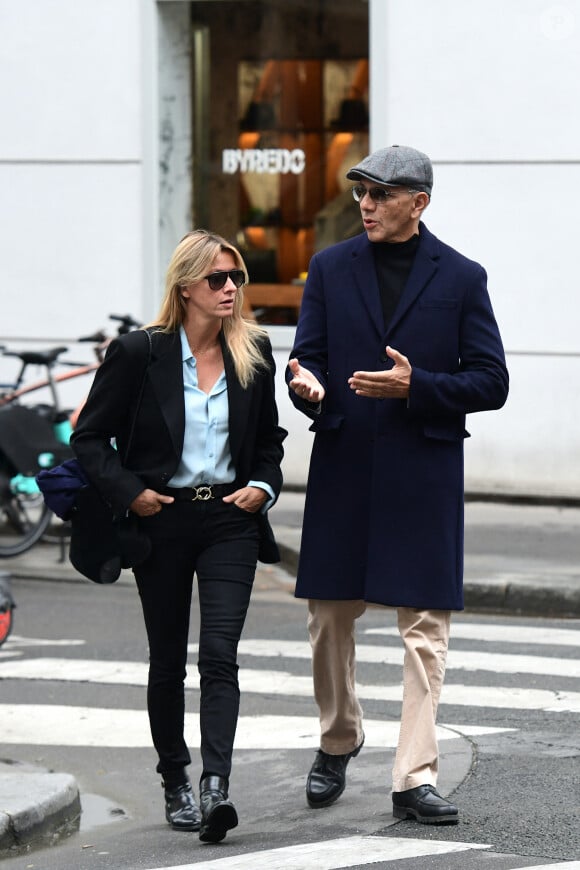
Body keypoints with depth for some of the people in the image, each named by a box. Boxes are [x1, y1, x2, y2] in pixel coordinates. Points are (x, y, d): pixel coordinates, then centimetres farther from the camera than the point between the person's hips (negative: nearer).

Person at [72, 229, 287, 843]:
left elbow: (269, 437, 18)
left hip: (230, 521, 1)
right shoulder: (138, 353, -6)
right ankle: (175, 782, 25)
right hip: (162, 521, -1)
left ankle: (216, 790, -21)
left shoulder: (254, 353, 4)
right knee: (167, 661, 9)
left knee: (219, 655, -13)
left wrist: (263, 486, 1)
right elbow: (90, 437, -1)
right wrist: (129, 492, -11)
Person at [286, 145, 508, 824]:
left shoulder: (462, 278, 2)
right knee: (330, 616, 9)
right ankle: (338, 742, 32)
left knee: (425, 627, -5)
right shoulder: (331, 268, 7)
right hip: (343, 468, 2)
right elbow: (307, 357, 6)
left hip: (424, 472, -2)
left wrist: (415, 386, -14)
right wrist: (308, 386, -18)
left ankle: (415, 777, -3)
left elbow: (490, 382, 0)